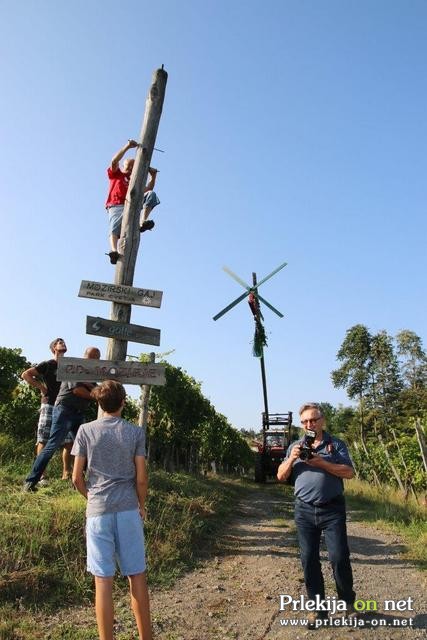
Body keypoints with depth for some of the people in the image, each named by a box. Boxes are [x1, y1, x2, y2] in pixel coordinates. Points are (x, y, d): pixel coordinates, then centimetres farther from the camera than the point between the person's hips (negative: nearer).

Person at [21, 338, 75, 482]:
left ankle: (66, 474, 13)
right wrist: (41, 387, -9)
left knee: (69, 442, 4)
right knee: (43, 441, -3)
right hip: (49, 406, -5)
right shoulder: (47, 365, -1)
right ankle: (40, 475, 3)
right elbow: (25, 375, -4)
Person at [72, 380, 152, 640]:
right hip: (128, 510, 0)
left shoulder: (86, 431, 0)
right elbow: (141, 477, -3)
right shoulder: (135, 432, -2)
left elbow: (77, 477, 1)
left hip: (98, 512, 0)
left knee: (103, 580, 6)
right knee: (137, 577, 11)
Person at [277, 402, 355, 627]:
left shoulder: (336, 444, 3)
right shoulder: (295, 446, 11)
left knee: (339, 557, -2)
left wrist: (323, 463, -17)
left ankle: (348, 601, 24)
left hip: (332, 509, -3)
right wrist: (291, 459, -10)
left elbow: (349, 472, -6)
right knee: (309, 561, 6)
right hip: (304, 510, 3)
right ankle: (318, 609, 22)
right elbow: (281, 476, 8)